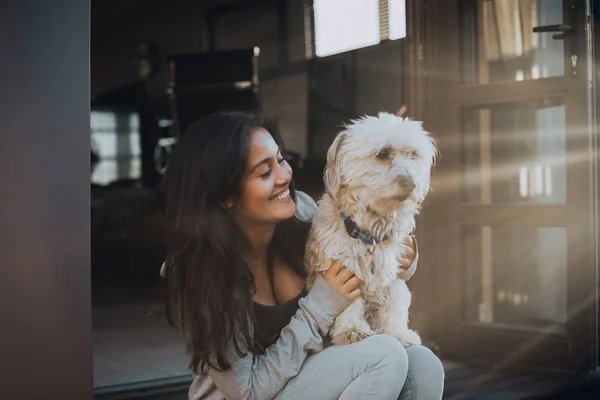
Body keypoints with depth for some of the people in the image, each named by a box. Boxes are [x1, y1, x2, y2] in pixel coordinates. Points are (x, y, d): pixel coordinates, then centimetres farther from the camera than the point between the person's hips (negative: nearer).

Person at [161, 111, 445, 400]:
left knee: (422, 365, -19)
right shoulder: (196, 273, -24)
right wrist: (319, 306, -22)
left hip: (311, 375, 6)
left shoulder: (301, 210, -10)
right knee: (383, 357, -25)